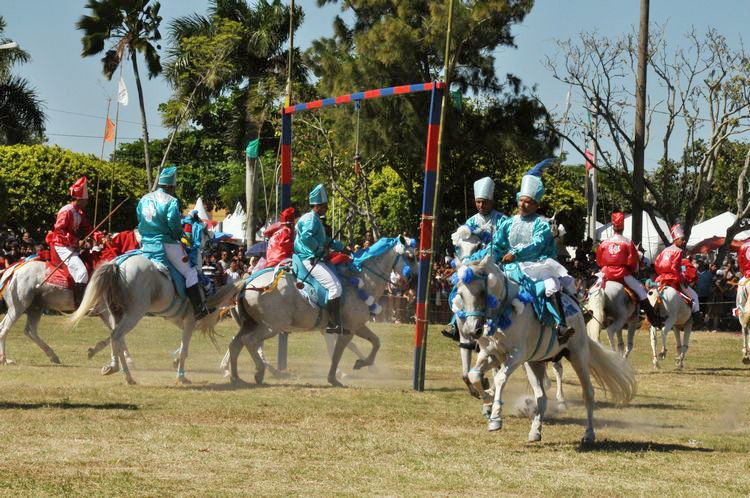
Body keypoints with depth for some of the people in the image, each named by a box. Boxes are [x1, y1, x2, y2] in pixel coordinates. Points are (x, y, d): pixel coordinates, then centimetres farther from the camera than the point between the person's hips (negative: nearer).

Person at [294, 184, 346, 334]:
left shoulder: (315, 219, 21)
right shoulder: (311, 219, -12)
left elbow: (326, 240, 32)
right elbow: (305, 237, -29)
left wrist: (343, 247, 23)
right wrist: (321, 250, -19)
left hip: (314, 259, 11)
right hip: (310, 260, -11)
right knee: (335, 286, -20)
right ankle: (334, 324, -23)